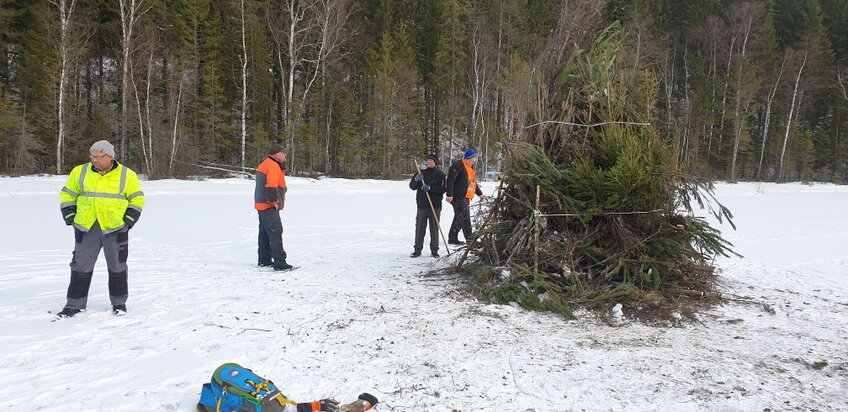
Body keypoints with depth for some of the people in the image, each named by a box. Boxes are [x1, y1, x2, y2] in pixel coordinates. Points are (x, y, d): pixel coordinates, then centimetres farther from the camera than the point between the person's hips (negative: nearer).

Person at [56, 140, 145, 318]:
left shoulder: (127, 175, -1)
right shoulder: (80, 172, 4)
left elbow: (137, 199, 4)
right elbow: (67, 195, 13)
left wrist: (128, 222, -5)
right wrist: (71, 219, 3)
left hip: (115, 229, -2)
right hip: (86, 229, 2)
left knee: (117, 266, 7)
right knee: (81, 266, 7)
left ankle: (119, 302, 21)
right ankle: (75, 304, 18)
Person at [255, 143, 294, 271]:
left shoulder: (265, 165, 16)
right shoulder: (273, 166, -16)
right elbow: (270, 187, -25)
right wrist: (274, 202, -18)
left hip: (261, 205, 11)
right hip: (269, 207, -11)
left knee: (265, 233, 16)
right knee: (276, 233, -11)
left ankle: (264, 261, 25)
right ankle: (280, 263, -13)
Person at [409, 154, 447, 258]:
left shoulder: (440, 174, 1)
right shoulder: (421, 173, 10)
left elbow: (443, 189, -10)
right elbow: (412, 186, 7)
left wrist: (430, 187, -20)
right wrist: (416, 179, -13)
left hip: (435, 205, -3)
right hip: (422, 204, 3)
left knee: (434, 227, 2)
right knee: (420, 227, 3)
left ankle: (434, 250, 10)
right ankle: (417, 249, 10)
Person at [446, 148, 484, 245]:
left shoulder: (470, 168, 21)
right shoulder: (457, 166, -10)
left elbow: (473, 182, 32)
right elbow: (450, 180, -17)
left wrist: (480, 193, 32)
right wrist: (449, 195, -22)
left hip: (466, 198, 10)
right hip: (459, 197, -10)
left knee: (459, 218, 12)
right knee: (465, 218, -11)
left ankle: (452, 238, 19)